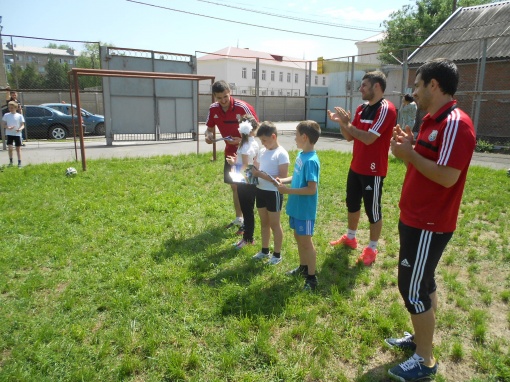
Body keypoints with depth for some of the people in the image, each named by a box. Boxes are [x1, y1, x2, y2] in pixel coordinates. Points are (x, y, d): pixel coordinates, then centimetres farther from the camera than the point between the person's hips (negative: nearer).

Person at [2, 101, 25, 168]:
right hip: (9, 134, 1)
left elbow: (23, 125, 0)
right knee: (10, 147, -9)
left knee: (18, 148, 5)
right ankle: (10, 161, 7)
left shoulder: (19, 116, 1)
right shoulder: (6, 115, 4)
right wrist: (8, 127, -16)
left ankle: (19, 162, 10)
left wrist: (20, 129, -22)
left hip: (17, 134, 0)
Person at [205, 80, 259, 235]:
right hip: (230, 152, 6)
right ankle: (239, 218, 29)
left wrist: (242, 140, -30)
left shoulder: (243, 107, -22)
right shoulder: (213, 109, -6)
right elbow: (210, 128, 7)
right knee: (234, 186, 14)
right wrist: (208, 135, -16)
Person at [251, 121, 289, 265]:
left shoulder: (281, 154, -15)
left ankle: (277, 254, 19)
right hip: (260, 191, 7)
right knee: (264, 222, 17)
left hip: (274, 193, -7)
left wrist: (262, 175, -24)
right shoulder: (262, 151, 6)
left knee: (274, 224, 5)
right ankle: (265, 251, 32)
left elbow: (283, 177, -20)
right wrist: (253, 172, -6)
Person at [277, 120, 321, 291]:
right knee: (298, 237, 21)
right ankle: (303, 267, 41)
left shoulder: (311, 161, -24)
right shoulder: (300, 155, 3)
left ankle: (312, 278, 19)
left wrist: (288, 190, -24)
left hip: (305, 209, -9)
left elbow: (312, 189, -26)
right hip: (296, 207, 9)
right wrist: (284, 180, 1)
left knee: (306, 241, 3)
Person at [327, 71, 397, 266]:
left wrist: (347, 123, -19)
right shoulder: (361, 108, 9)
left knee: (373, 210, 4)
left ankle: (372, 248, 19)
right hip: (356, 167, 8)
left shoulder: (386, 109, -17)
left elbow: (369, 138, -25)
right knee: (352, 204, 19)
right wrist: (340, 122, -5)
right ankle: (350, 237, 38)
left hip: (373, 170, -8)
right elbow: (349, 137, 11)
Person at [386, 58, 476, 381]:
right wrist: (409, 146, 3)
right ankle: (420, 338, 37)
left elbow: (447, 177, -27)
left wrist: (408, 154, -18)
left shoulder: (455, 124, -20)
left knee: (412, 288, -1)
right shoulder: (434, 121, 12)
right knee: (423, 283, 20)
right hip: (416, 219, 10)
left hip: (429, 225, -10)